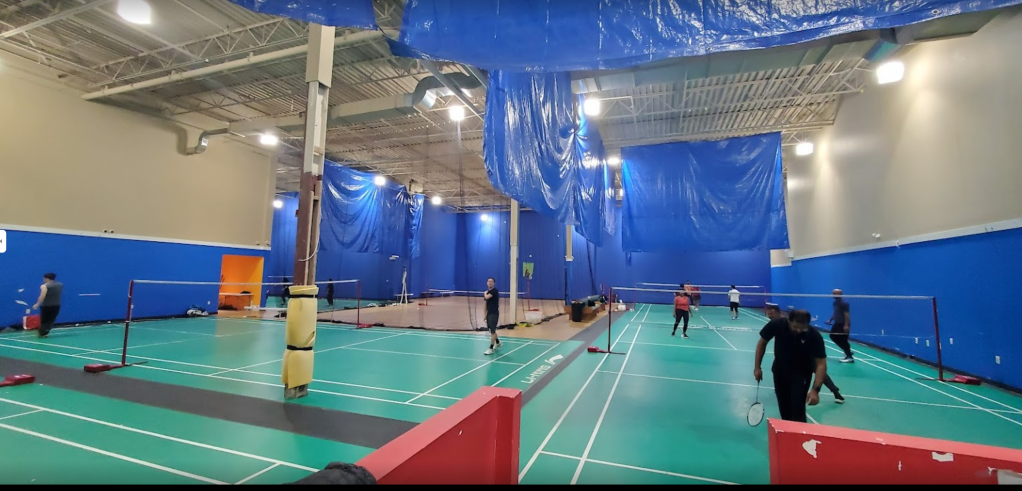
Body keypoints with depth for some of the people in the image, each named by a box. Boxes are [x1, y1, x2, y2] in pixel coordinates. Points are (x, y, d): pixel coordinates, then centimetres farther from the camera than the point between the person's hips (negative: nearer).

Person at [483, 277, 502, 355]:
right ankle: (498, 343, 39)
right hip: (489, 313, 9)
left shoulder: (494, 291, -13)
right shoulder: (487, 292, 13)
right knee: (491, 330, 19)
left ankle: (491, 349, -5)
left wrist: (485, 293, -4)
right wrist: (485, 314, 15)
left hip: (494, 314, -9)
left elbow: (487, 297, -28)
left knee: (492, 331, -8)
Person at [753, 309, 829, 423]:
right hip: (780, 371, 2)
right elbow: (762, 343, -7)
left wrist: (815, 389, -34)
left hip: (801, 374, -2)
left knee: (797, 410, -11)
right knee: (784, 410, 12)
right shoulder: (776, 325, -24)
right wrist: (757, 367, -7)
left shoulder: (814, 336, -28)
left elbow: (821, 364, -23)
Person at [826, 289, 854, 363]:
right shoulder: (835, 302, 10)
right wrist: (830, 320, 15)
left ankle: (850, 357, 3)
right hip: (837, 324, 10)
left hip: (843, 325, -10)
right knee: (832, 336, 14)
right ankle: (848, 350, 25)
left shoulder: (844, 303, -18)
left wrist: (846, 325, -27)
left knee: (843, 340, -6)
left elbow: (847, 315, -23)